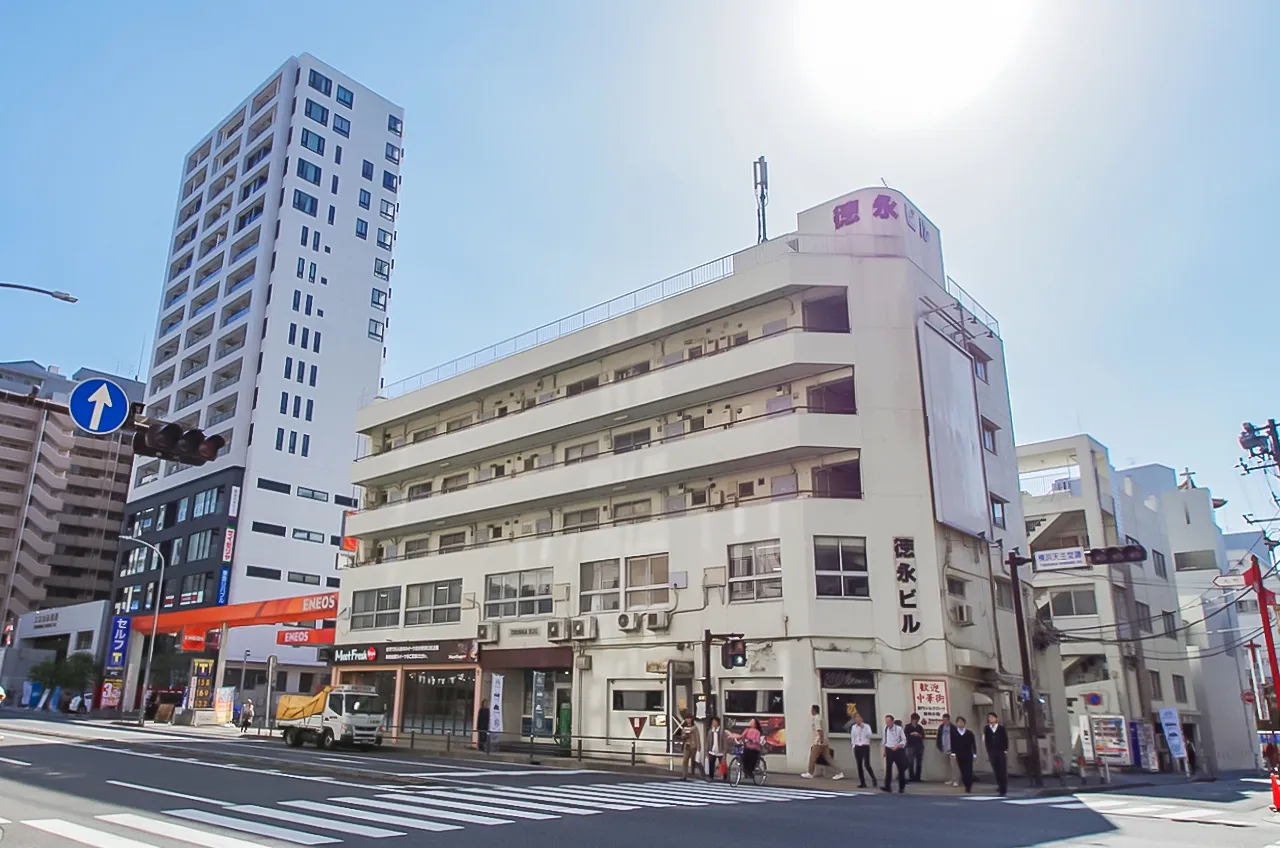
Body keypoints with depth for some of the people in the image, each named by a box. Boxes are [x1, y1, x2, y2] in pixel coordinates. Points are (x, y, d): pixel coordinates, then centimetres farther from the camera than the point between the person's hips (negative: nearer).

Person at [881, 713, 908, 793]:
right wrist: (884, 749, 15)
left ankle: (902, 787, 23)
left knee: (901, 769, 8)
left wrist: (897, 746, -21)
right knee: (888, 768, -7)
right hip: (889, 750, 2)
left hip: (898, 750, -2)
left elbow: (904, 740, -8)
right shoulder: (885, 728, 1)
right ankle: (887, 786, -9)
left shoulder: (899, 728, -11)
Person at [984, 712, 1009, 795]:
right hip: (992, 752, 1)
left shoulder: (1002, 727, 4)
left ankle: (1004, 789, 1)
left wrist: (1006, 750, -7)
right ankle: (1000, 786, 8)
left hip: (1002, 751, -1)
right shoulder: (986, 728, 6)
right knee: (996, 771, -1)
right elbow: (986, 740, 4)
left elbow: (1005, 739, 2)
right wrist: (988, 752, 0)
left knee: (1003, 771, -2)